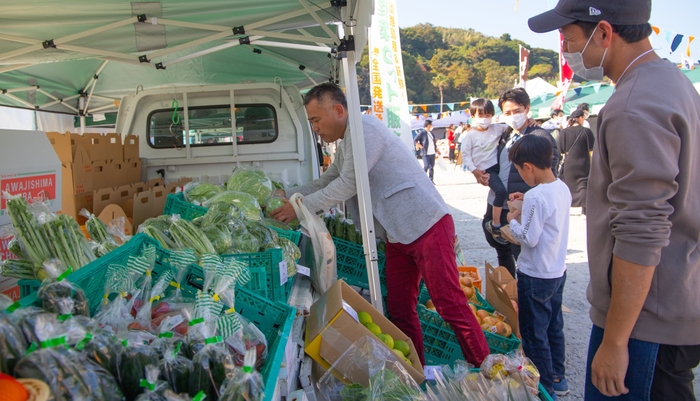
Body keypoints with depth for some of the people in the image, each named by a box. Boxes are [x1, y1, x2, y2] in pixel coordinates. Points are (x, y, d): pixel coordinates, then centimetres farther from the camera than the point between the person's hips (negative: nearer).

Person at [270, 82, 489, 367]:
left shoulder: (364, 128, -13)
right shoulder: (346, 145, 18)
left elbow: (347, 185, -18)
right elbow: (325, 184, 23)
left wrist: (299, 207, -11)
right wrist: (286, 194, 10)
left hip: (427, 226, -10)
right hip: (397, 235, 10)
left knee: (451, 306, -6)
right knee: (399, 311, 12)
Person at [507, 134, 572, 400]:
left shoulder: (535, 196, -26)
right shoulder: (563, 188, 0)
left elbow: (529, 238, -24)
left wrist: (513, 220, -8)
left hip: (535, 276, -9)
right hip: (558, 271, 9)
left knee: (534, 334, 7)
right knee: (554, 327, 22)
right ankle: (559, 378, 36)